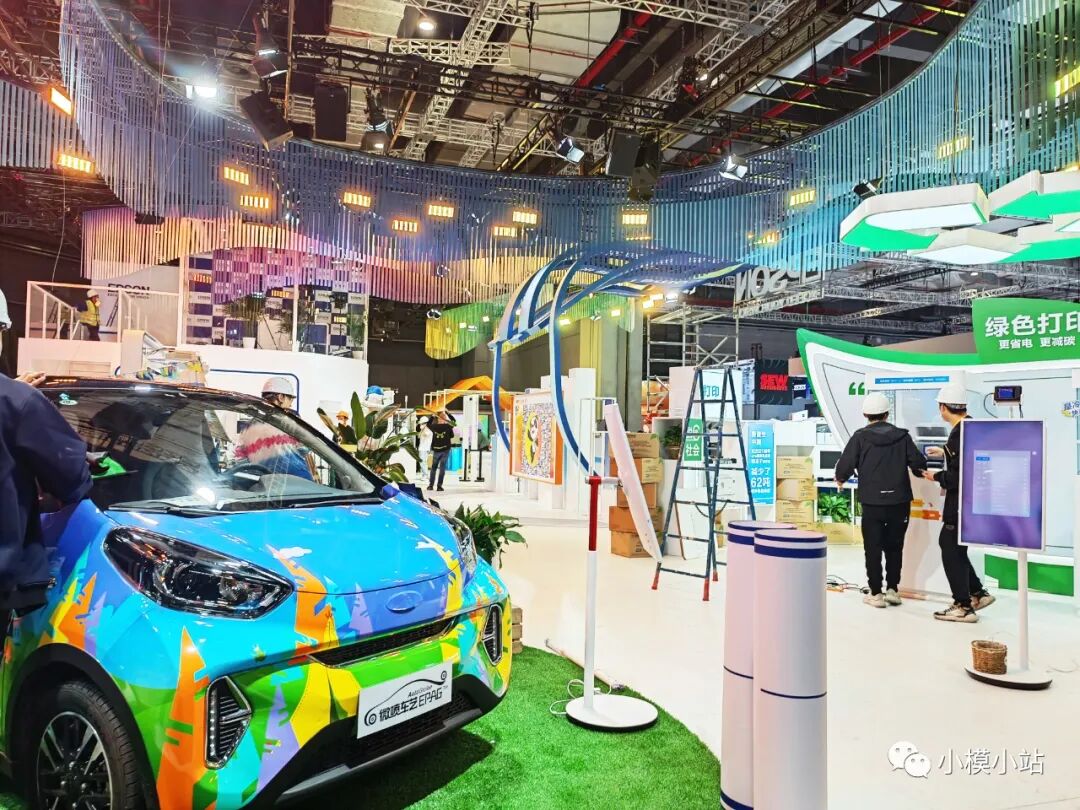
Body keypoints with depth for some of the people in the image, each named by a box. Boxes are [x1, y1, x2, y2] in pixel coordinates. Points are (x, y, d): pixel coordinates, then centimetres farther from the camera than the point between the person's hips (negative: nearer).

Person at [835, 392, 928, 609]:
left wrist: (841, 479, 12)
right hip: (899, 501, 3)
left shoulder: (860, 437, -6)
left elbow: (845, 465, -9)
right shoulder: (902, 436, 1)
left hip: (872, 503, -2)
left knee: (873, 548, 7)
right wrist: (920, 472, 24)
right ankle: (892, 589, 21)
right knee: (894, 546, 17)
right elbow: (919, 464, 0)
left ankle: (876, 593, 8)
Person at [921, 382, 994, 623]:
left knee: (951, 549, 2)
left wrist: (936, 476, -9)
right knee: (949, 544, 19)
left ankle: (964, 606, 11)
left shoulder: (960, 435, -24)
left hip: (961, 502, -9)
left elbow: (957, 477, -25)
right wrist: (944, 453, 31)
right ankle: (977, 593, 27)